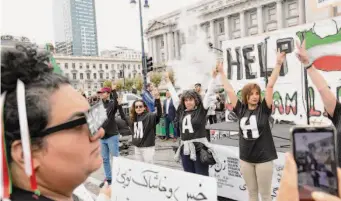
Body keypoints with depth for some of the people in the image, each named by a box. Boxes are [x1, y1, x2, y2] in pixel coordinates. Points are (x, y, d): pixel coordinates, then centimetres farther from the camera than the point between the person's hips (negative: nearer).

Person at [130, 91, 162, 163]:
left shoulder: (149, 116, -14)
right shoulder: (134, 118, 7)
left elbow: (159, 113, -29)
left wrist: (157, 100, -46)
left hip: (147, 147, -7)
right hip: (137, 147, 7)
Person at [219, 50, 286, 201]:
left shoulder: (264, 109, -6)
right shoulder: (241, 110, -1)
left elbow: (270, 85, -12)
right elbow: (229, 90, 3)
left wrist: (278, 64, -15)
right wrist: (221, 72, 7)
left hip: (263, 158, -2)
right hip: (246, 158, 3)